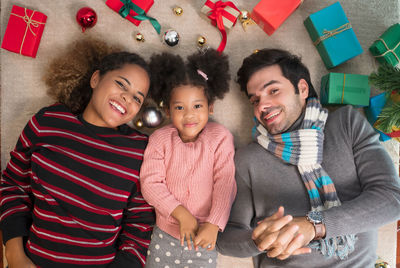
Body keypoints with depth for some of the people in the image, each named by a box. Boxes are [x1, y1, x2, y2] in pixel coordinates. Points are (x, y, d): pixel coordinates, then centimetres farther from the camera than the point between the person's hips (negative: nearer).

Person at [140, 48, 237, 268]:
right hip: (164, 236, 1)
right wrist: (182, 215, -21)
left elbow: (225, 184, -13)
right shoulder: (160, 139, -7)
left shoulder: (220, 138, -9)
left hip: (205, 237, 0)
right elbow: (150, 182, -13)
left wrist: (213, 225, -23)